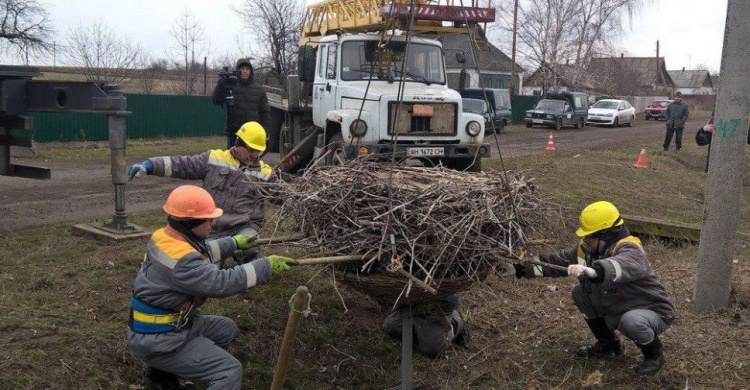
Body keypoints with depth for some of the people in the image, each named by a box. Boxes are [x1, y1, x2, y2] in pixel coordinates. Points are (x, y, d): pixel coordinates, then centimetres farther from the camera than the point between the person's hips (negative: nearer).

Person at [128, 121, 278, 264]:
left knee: (248, 250, -32)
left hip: (244, 227, -1)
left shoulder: (265, 172, 6)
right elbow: (180, 164, 0)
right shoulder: (214, 159, 4)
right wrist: (148, 165, -9)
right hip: (208, 227, 2)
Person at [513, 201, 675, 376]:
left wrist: (593, 271, -72)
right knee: (579, 292, 0)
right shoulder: (587, 248, -6)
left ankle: (654, 355, -2)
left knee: (631, 321, -37)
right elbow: (559, 260, 1)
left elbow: (624, 265, -53)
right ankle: (608, 343, 17)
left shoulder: (629, 249, -29)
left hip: (651, 312, -7)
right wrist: (526, 268, -6)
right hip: (615, 311, 7)